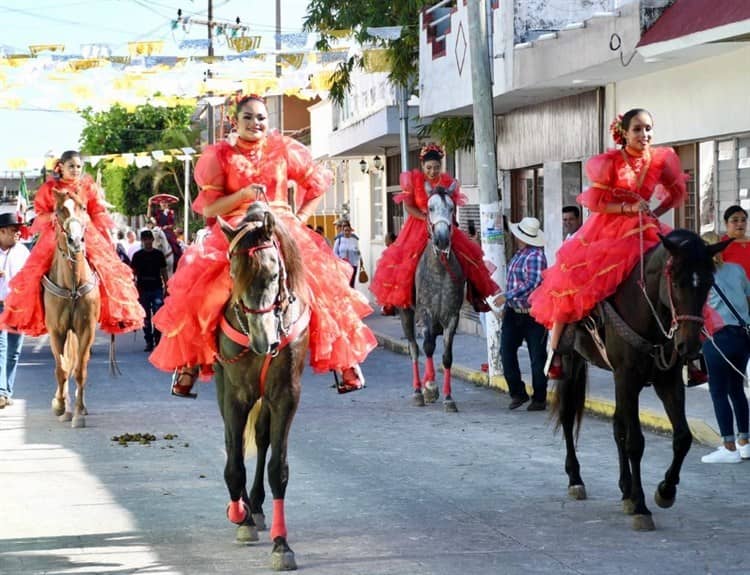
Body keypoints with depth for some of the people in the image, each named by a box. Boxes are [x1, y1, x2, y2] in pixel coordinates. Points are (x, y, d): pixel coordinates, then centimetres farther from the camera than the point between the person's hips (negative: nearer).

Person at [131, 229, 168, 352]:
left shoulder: (158, 254, 8)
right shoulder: (137, 255, 5)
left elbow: (164, 272, 11)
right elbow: (133, 273, 6)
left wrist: (167, 288, 6)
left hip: (157, 289, 0)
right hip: (143, 290, 0)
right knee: (146, 317, 4)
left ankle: (157, 337, 4)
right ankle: (149, 341, 11)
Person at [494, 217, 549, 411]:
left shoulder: (535, 256, -17)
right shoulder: (519, 254, 11)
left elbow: (532, 284, -26)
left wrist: (507, 296, -24)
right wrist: (506, 305, 19)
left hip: (533, 315, -8)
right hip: (514, 313, 8)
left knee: (537, 357, 1)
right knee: (506, 351, 0)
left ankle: (539, 399, 10)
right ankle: (517, 393, 11)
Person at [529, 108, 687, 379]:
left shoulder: (661, 160, 0)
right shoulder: (609, 162, -10)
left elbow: (676, 195, 14)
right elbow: (594, 203, -11)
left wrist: (654, 213, -2)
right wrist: (628, 208, -19)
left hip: (640, 232, 3)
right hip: (605, 230, -3)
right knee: (572, 278, -15)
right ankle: (555, 351, -3)